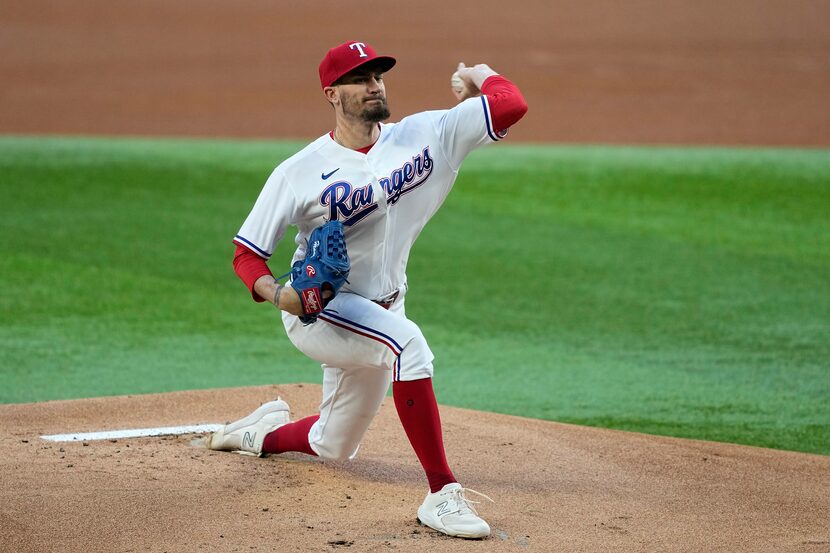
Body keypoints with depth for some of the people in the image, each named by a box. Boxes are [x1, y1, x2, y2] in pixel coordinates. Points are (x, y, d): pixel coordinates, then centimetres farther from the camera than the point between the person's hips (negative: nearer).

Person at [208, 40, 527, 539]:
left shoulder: (424, 137, -7)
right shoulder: (299, 172, -14)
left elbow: (511, 105, -15)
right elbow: (247, 254, -9)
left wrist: (480, 76, 4)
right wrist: (277, 293, -28)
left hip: (381, 309, 5)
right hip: (316, 311, -5)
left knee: (334, 447, 17)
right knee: (408, 341, -36)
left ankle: (265, 432, 51)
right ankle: (442, 493, -34)